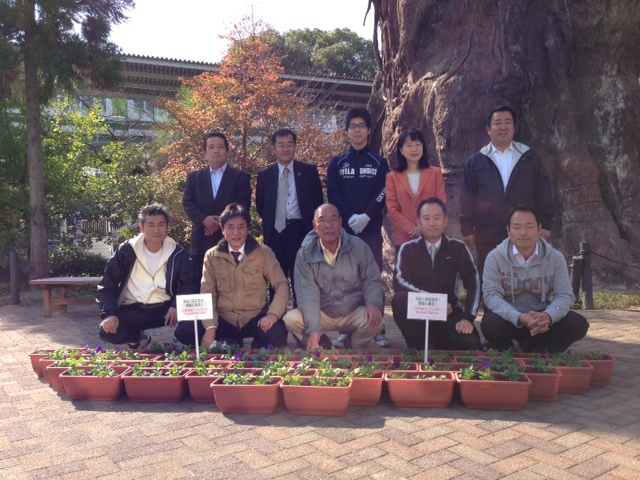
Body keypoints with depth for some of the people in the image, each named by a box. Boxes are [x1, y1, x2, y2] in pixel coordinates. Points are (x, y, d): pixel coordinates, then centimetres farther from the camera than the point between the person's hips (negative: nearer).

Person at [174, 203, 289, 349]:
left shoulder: (264, 253, -1)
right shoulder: (212, 256, 3)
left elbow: (282, 285, -4)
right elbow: (207, 293, -2)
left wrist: (273, 314, -22)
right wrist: (210, 327, -17)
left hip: (255, 319, -2)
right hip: (224, 320, 2)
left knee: (277, 334, -33)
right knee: (183, 332, -21)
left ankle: (257, 349, 1)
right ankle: (230, 344, 1)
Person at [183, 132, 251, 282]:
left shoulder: (241, 177, 9)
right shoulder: (194, 177, 17)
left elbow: (243, 205, -3)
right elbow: (187, 203, 5)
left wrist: (222, 221, -15)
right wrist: (204, 219, -14)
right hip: (201, 241, 2)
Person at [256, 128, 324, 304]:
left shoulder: (309, 171, 4)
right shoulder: (265, 175, 9)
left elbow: (318, 201, 5)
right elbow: (260, 205, 15)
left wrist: (313, 228, 0)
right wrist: (269, 223, 7)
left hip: (301, 231, -2)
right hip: (275, 232, 2)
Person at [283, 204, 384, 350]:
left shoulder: (358, 247, -6)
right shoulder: (305, 254, -9)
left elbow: (372, 280, -4)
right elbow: (308, 295, -17)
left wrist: (374, 305, -25)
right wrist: (314, 330, -27)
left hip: (354, 313, 0)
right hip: (322, 314, 1)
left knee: (373, 320, -30)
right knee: (291, 319, -23)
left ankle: (356, 352, 4)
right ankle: (323, 347, 6)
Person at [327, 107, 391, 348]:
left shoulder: (379, 162, 11)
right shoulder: (337, 163, 12)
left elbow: (383, 194, 0)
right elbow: (332, 194, 2)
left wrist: (366, 216, -15)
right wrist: (350, 217, -13)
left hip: (371, 229, -1)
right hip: (344, 228, 1)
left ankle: (378, 330, 4)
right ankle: (345, 331, 6)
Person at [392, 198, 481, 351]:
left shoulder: (458, 248, 1)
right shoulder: (408, 249, -2)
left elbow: (473, 282, -5)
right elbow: (401, 282, -15)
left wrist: (469, 317, -17)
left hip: (448, 310, 0)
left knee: (470, 343, -26)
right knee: (400, 299, -32)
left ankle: (441, 344, 8)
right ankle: (420, 347, -14)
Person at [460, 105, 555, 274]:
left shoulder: (530, 158, 8)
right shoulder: (475, 161, 7)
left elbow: (543, 194, 7)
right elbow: (467, 198, 6)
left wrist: (545, 225, 1)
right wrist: (467, 228, 0)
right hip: (487, 237, 0)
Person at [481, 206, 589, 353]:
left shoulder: (555, 257, -5)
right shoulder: (495, 257, -12)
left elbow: (564, 295, -8)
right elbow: (491, 295, -20)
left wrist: (548, 316, -32)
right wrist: (519, 317, -37)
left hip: (542, 317, 2)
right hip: (510, 319, -2)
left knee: (578, 324, -19)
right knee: (491, 324, -33)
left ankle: (536, 351, 0)